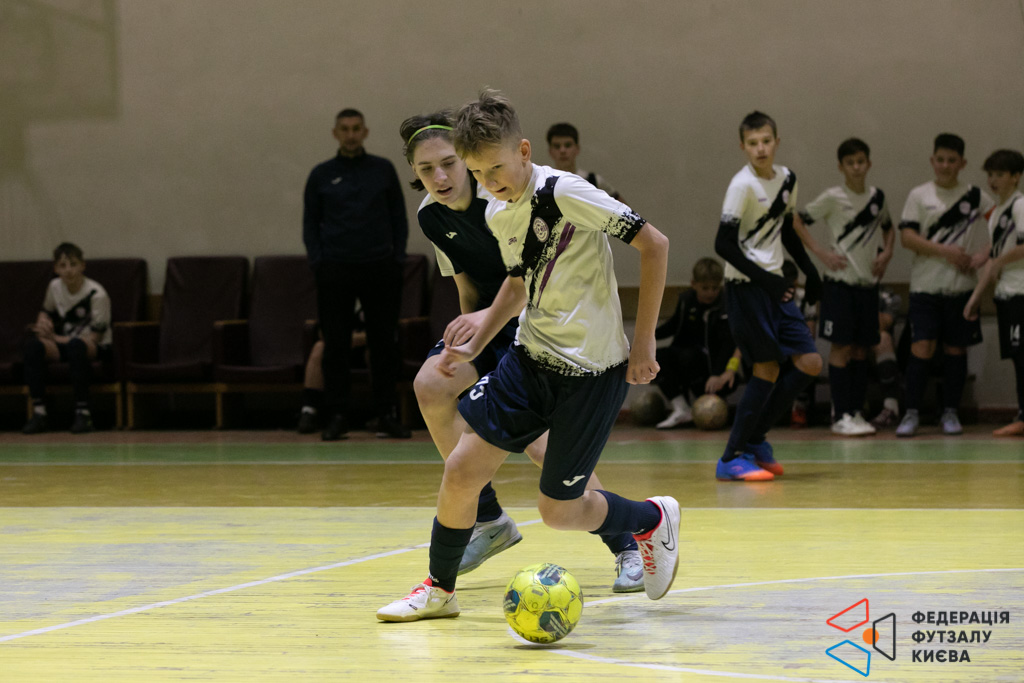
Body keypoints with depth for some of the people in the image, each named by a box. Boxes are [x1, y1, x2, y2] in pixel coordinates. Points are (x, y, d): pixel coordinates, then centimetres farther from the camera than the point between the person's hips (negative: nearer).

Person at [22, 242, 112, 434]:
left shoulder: (97, 294, -15)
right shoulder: (55, 287, 3)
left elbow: (95, 337, -14)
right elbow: (46, 311, 22)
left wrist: (59, 339, -15)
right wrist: (43, 322, -4)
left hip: (96, 349, -5)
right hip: (61, 344, 5)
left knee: (76, 346, -41)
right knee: (33, 345, -25)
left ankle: (82, 412, -37)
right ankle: (38, 412, -27)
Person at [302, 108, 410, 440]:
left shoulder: (383, 170, 7)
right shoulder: (321, 175, 6)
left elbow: (399, 218, 10)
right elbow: (310, 224, 9)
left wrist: (397, 258, 0)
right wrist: (318, 263, -2)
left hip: (380, 269, 0)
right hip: (336, 271, 0)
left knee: (385, 344, 0)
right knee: (336, 346, -1)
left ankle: (387, 416, 4)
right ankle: (337, 416, 4)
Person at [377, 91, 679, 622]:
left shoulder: (566, 193, -19)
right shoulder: (497, 213, 5)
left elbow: (653, 245, -16)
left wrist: (643, 342, -14)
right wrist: (473, 346, 13)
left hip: (592, 370, -6)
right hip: (531, 358, 7)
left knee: (557, 510, -1)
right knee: (462, 468, -3)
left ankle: (651, 520, 27)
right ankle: (439, 589, 16)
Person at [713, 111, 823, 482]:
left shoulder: (787, 178, 8)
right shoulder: (743, 184, -14)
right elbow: (724, 244, -17)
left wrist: (809, 270, 20)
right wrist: (764, 279, -21)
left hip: (774, 284, 8)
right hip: (745, 285, -8)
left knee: (809, 364, 2)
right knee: (768, 368, -10)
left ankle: (754, 439, 13)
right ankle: (732, 459, -4)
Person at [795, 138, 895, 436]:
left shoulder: (877, 197, 8)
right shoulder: (833, 198, -6)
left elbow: (888, 228, 25)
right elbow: (797, 222, -6)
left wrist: (886, 252, 6)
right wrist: (821, 253, -13)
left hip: (868, 282, 5)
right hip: (840, 281, -5)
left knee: (861, 349, 7)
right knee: (842, 347, -5)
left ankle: (857, 412, 13)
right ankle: (841, 416, -4)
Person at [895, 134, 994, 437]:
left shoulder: (974, 196, 5)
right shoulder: (919, 195, 2)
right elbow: (907, 237, -6)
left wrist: (984, 254, -5)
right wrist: (946, 251, -14)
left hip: (960, 286, 2)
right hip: (925, 286, -2)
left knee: (956, 349, 5)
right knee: (921, 348, -10)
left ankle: (950, 412, 15)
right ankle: (911, 413, -4)